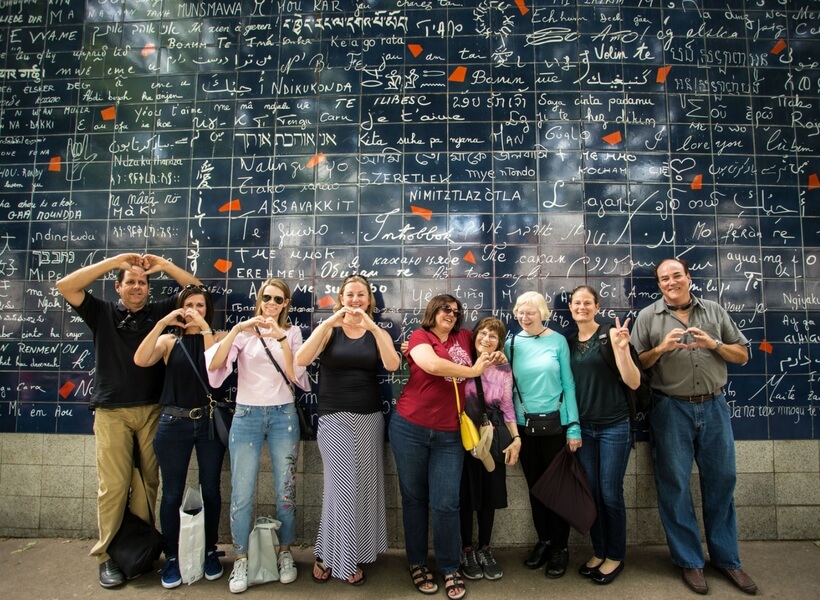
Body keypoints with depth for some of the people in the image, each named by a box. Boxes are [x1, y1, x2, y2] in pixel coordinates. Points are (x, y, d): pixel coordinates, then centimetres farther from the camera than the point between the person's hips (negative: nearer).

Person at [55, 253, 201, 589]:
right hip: (111, 413, -1)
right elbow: (65, 286, -4)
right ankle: (107, 556, 10)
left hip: (152, 411, 2)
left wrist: (163, 265, 0)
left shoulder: (160, 312, 9)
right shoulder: (102, 312, 8)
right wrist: (114, 261, -7)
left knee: (150, 482, 6)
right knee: (113, 485, -3)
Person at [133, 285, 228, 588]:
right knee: (172, 493, 7)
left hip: (210, 422, 0)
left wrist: (204, 327, -15)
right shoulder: (169, 340, 5)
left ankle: (210, 551, 26)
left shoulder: (218, 337, 4)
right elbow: (140, 360, -13)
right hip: (174, 422, 0)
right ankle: (171, 557, 22)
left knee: (210, 489, 10)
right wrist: (162, 322, -15)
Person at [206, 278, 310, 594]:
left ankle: (285, 553, 26)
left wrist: (281, 337, -18)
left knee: (285, 490, 8)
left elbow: (295, 375, -8)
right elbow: (214, 364, -12)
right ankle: (241, 559, 20)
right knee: (242, 493, 2)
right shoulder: (244, 331, 2)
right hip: (246, 415, 0)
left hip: (283, 415, 1)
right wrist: (236, 329, -22)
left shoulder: (292, 332, 5)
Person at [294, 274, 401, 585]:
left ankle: (351, 556, 28)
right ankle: (329, 556, 20)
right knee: (344, 486, -2)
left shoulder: (378, 334, 6)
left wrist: (373, 327, -21)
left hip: (370, 418, 3)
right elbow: (301, 359, -15)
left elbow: (393, 365, -13)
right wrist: (329, 321, -21)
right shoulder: (329, 330, 2)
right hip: (334, 418, -2)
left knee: (364, 486, 8)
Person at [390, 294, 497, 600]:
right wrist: (473, 371, -10)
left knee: (446, 503, 3)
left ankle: (450, 569, 21)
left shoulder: (464, 338, 10)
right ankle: (417, 564, 27)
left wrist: (494, 354, 7)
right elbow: (433, 365, -22)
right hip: (410, 428, -2)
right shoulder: (419, 336, -3)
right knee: (414, 498, 11)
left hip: (449, 435, 3)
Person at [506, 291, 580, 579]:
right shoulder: (511, 344, 1)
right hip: (524, 426, 3)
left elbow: (568, 384, -5)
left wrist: (574, 426, -9)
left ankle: (560, 547, 25)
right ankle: (544, 540, 32)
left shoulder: (557, 341, -6)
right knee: (535, 485, 14)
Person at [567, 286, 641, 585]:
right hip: (583, 428, 5)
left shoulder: (610, 334, -9)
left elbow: (633, 382, -14)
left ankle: (616, 557, 23)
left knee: (610, 493, 4)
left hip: (614, 426, -4)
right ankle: (598, 552, 29)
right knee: (591, 492, 12)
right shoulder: (569, 342, 6)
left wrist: (622, 348, -29)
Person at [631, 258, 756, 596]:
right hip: (671, 409, -2)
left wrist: (714, 344, -9)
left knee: (721, 481, 10)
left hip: (714, 406, 3)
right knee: (675, 486, 4)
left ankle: (726, 559, 27)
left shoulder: (714, 311, 8)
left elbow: (742, 355, 9)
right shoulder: (648, 317, 0)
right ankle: (690, 561, 20)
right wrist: (661, 348, -17)